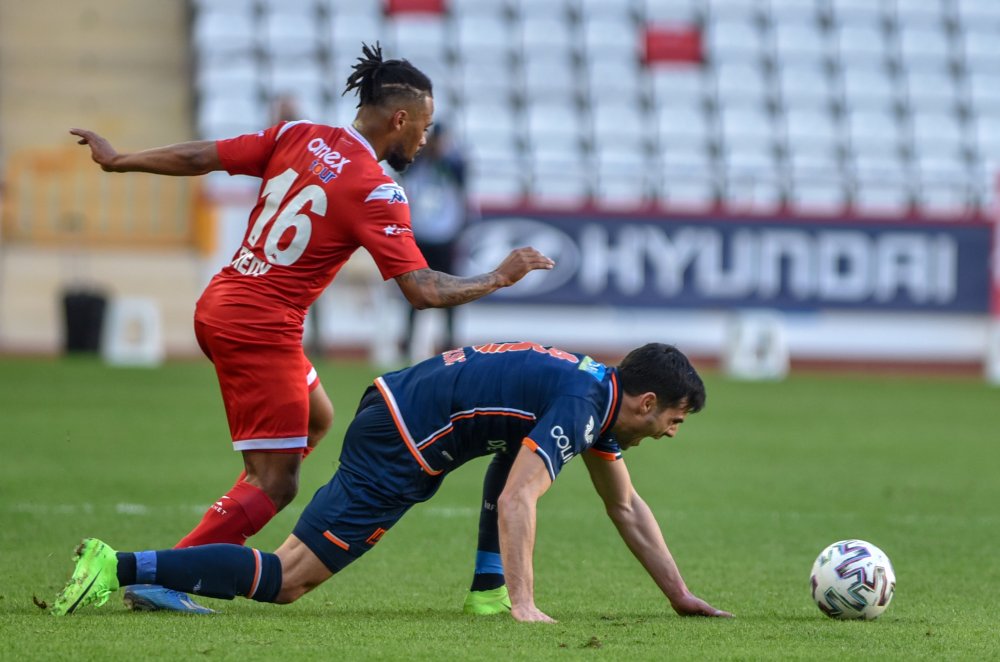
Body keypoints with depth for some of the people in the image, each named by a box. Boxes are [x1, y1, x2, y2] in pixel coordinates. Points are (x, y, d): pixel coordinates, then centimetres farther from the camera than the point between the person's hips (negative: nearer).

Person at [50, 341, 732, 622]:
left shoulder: (599, 393, 17)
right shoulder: (576, 407, -14)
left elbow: (627, 507, 29)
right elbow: (516, 503, -25)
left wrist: (682, 596, 29)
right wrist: (523, 606, -29)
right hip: (396, 450, -9)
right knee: (284, 582, -11)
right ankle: (119, 567, -17)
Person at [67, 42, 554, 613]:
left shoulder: (298, 137, 4)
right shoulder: (377, 193, -15)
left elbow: (200, 157, 7)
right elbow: (422, 290, -17)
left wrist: (117, 160, 19)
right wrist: (499, 278, -4)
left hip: (218, 307, 9)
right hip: (261, 330, -9)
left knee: (316, 419, 26)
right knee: (275, 485, -5)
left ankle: (221, 545, 20)